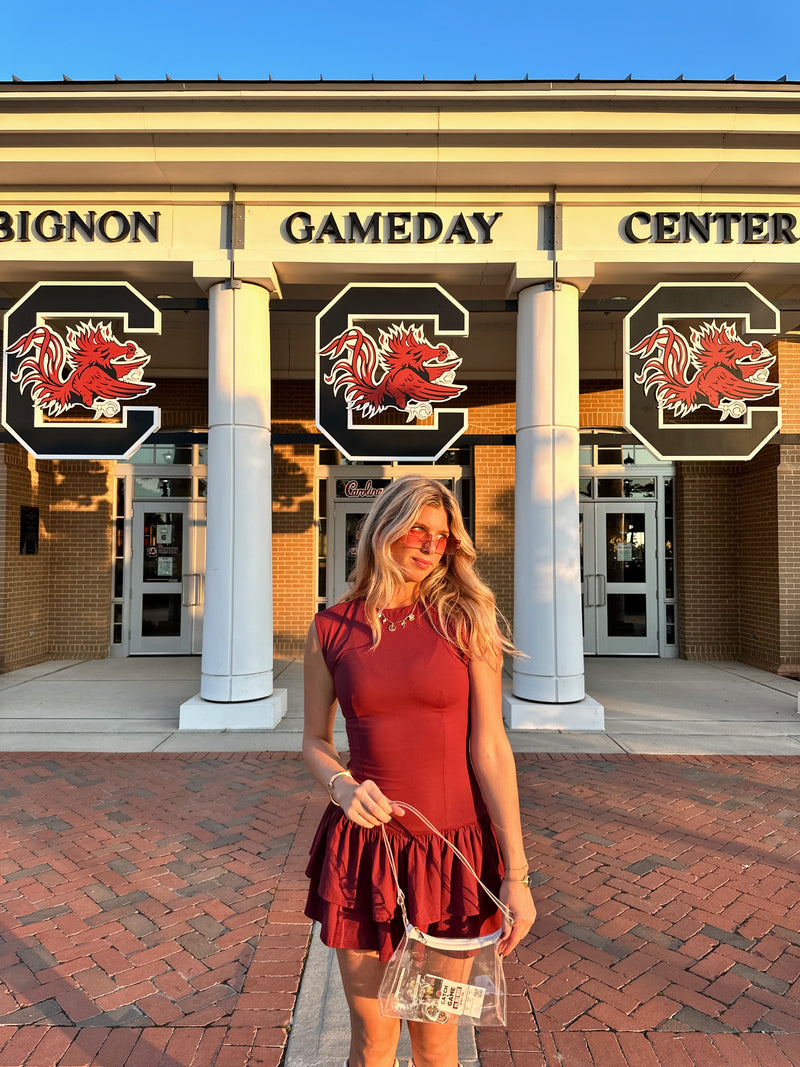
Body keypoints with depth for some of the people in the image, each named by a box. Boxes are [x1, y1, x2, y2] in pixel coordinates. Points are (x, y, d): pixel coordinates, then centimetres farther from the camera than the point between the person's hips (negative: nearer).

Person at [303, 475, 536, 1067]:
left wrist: (517, 873, -9)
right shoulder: (333, 629, -2)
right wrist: (341, 786, -14)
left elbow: (489, 748, -8)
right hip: (364, 847, 1)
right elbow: (315, 740, 7)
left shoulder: (464, 621, -5)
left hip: (454, 852, 0)